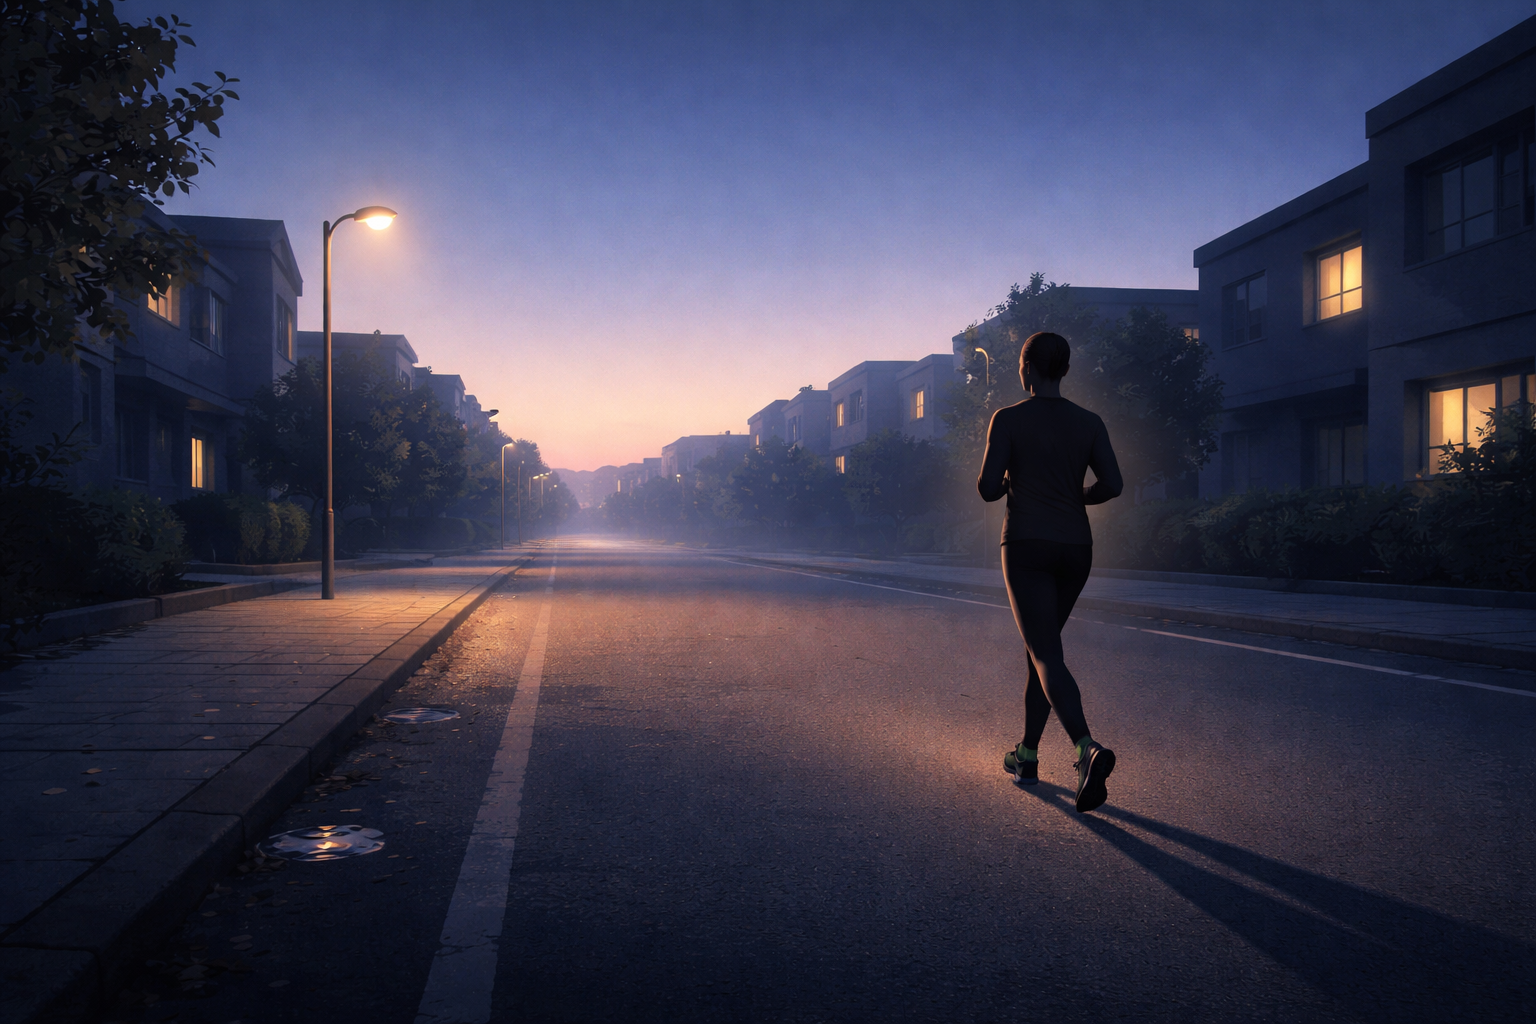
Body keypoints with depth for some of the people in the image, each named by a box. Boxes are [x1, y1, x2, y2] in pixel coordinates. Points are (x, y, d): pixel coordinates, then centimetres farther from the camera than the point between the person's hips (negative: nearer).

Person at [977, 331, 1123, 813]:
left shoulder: (1008, 419, -5)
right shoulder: (1089, 422, 5)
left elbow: (988, 488, -9)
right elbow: (1112, 484, -2)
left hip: (1026, 546, -5)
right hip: (1075, 548, 5)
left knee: (1047, 656, -10)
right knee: (1041, 645, 20)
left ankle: (1088, 749, -34)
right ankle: (1027, 755, 26)